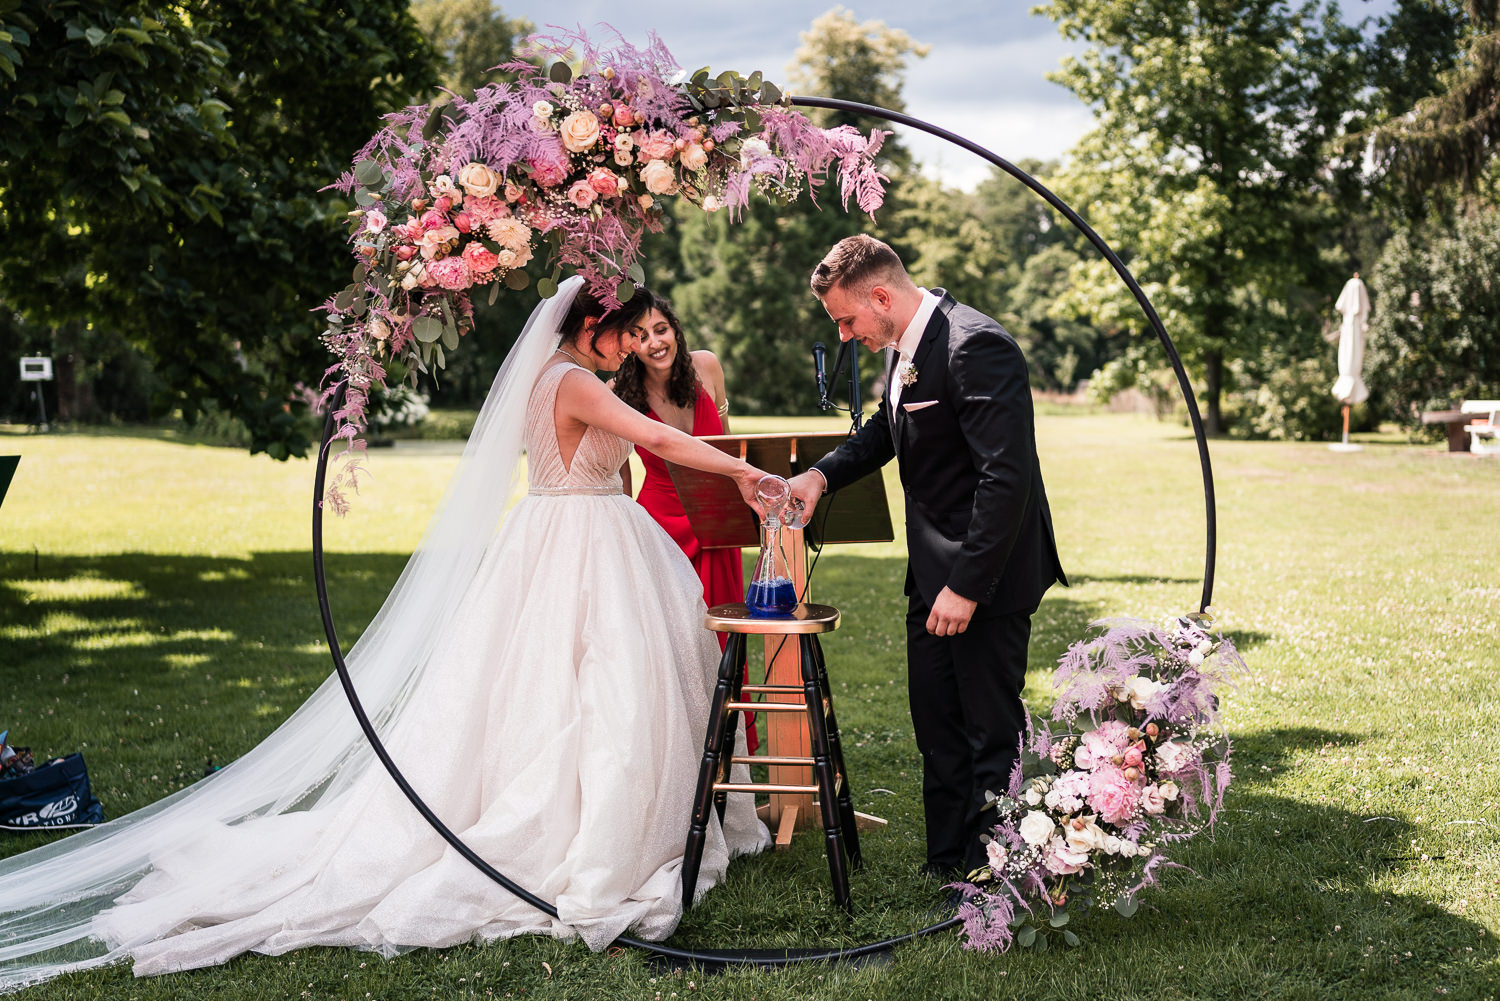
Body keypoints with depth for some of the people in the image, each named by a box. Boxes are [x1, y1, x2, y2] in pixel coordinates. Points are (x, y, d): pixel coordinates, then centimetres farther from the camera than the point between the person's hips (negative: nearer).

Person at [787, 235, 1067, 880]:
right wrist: (821, 474, 7)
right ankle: (948, 863, 30)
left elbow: (1007, 477, -26)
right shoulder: (910, 346, 8)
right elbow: (886, 430, 25)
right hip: (933, 572, 10)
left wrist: (967, 585, -25)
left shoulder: (977, 347, -23)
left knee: (991, 734, 2)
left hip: (986, 573, -10)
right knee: (937, 728, 17)